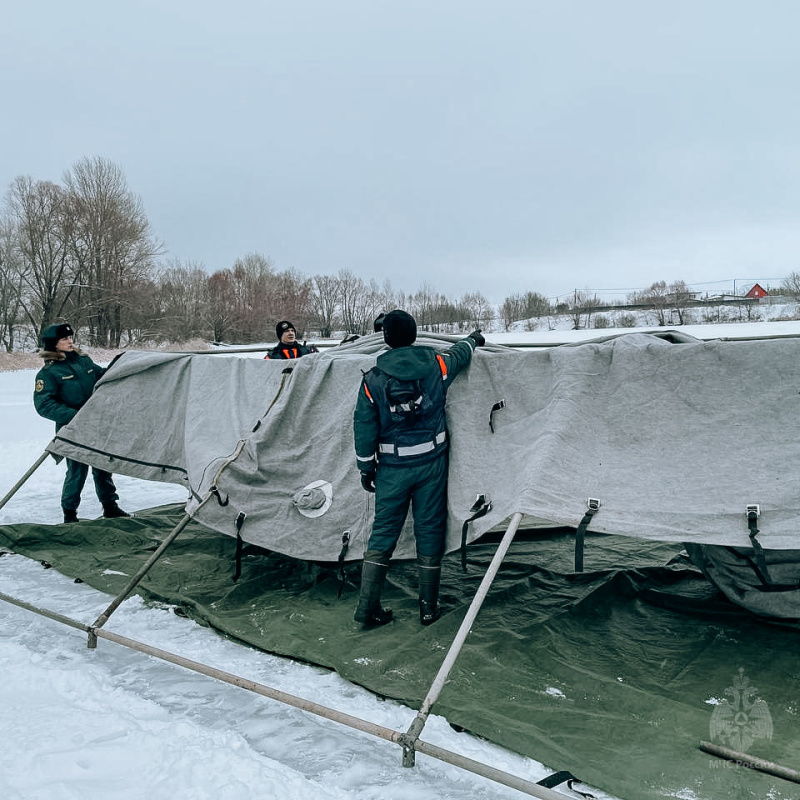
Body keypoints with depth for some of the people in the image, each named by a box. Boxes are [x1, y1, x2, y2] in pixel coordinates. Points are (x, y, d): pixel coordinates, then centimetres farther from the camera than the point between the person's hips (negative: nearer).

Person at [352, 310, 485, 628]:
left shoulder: (373, 380, -8)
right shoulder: (436, 364, -5)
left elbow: (364, 428, -4)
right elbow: (460, 354, 18)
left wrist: (366, 467, 8)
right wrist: (472, 339, 40)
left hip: (392, 469, 0)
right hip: (432, 463, 1)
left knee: (383, 531, 10)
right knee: (430, 529, 10)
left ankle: (368, 606, 10)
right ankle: (428, 606, 17)